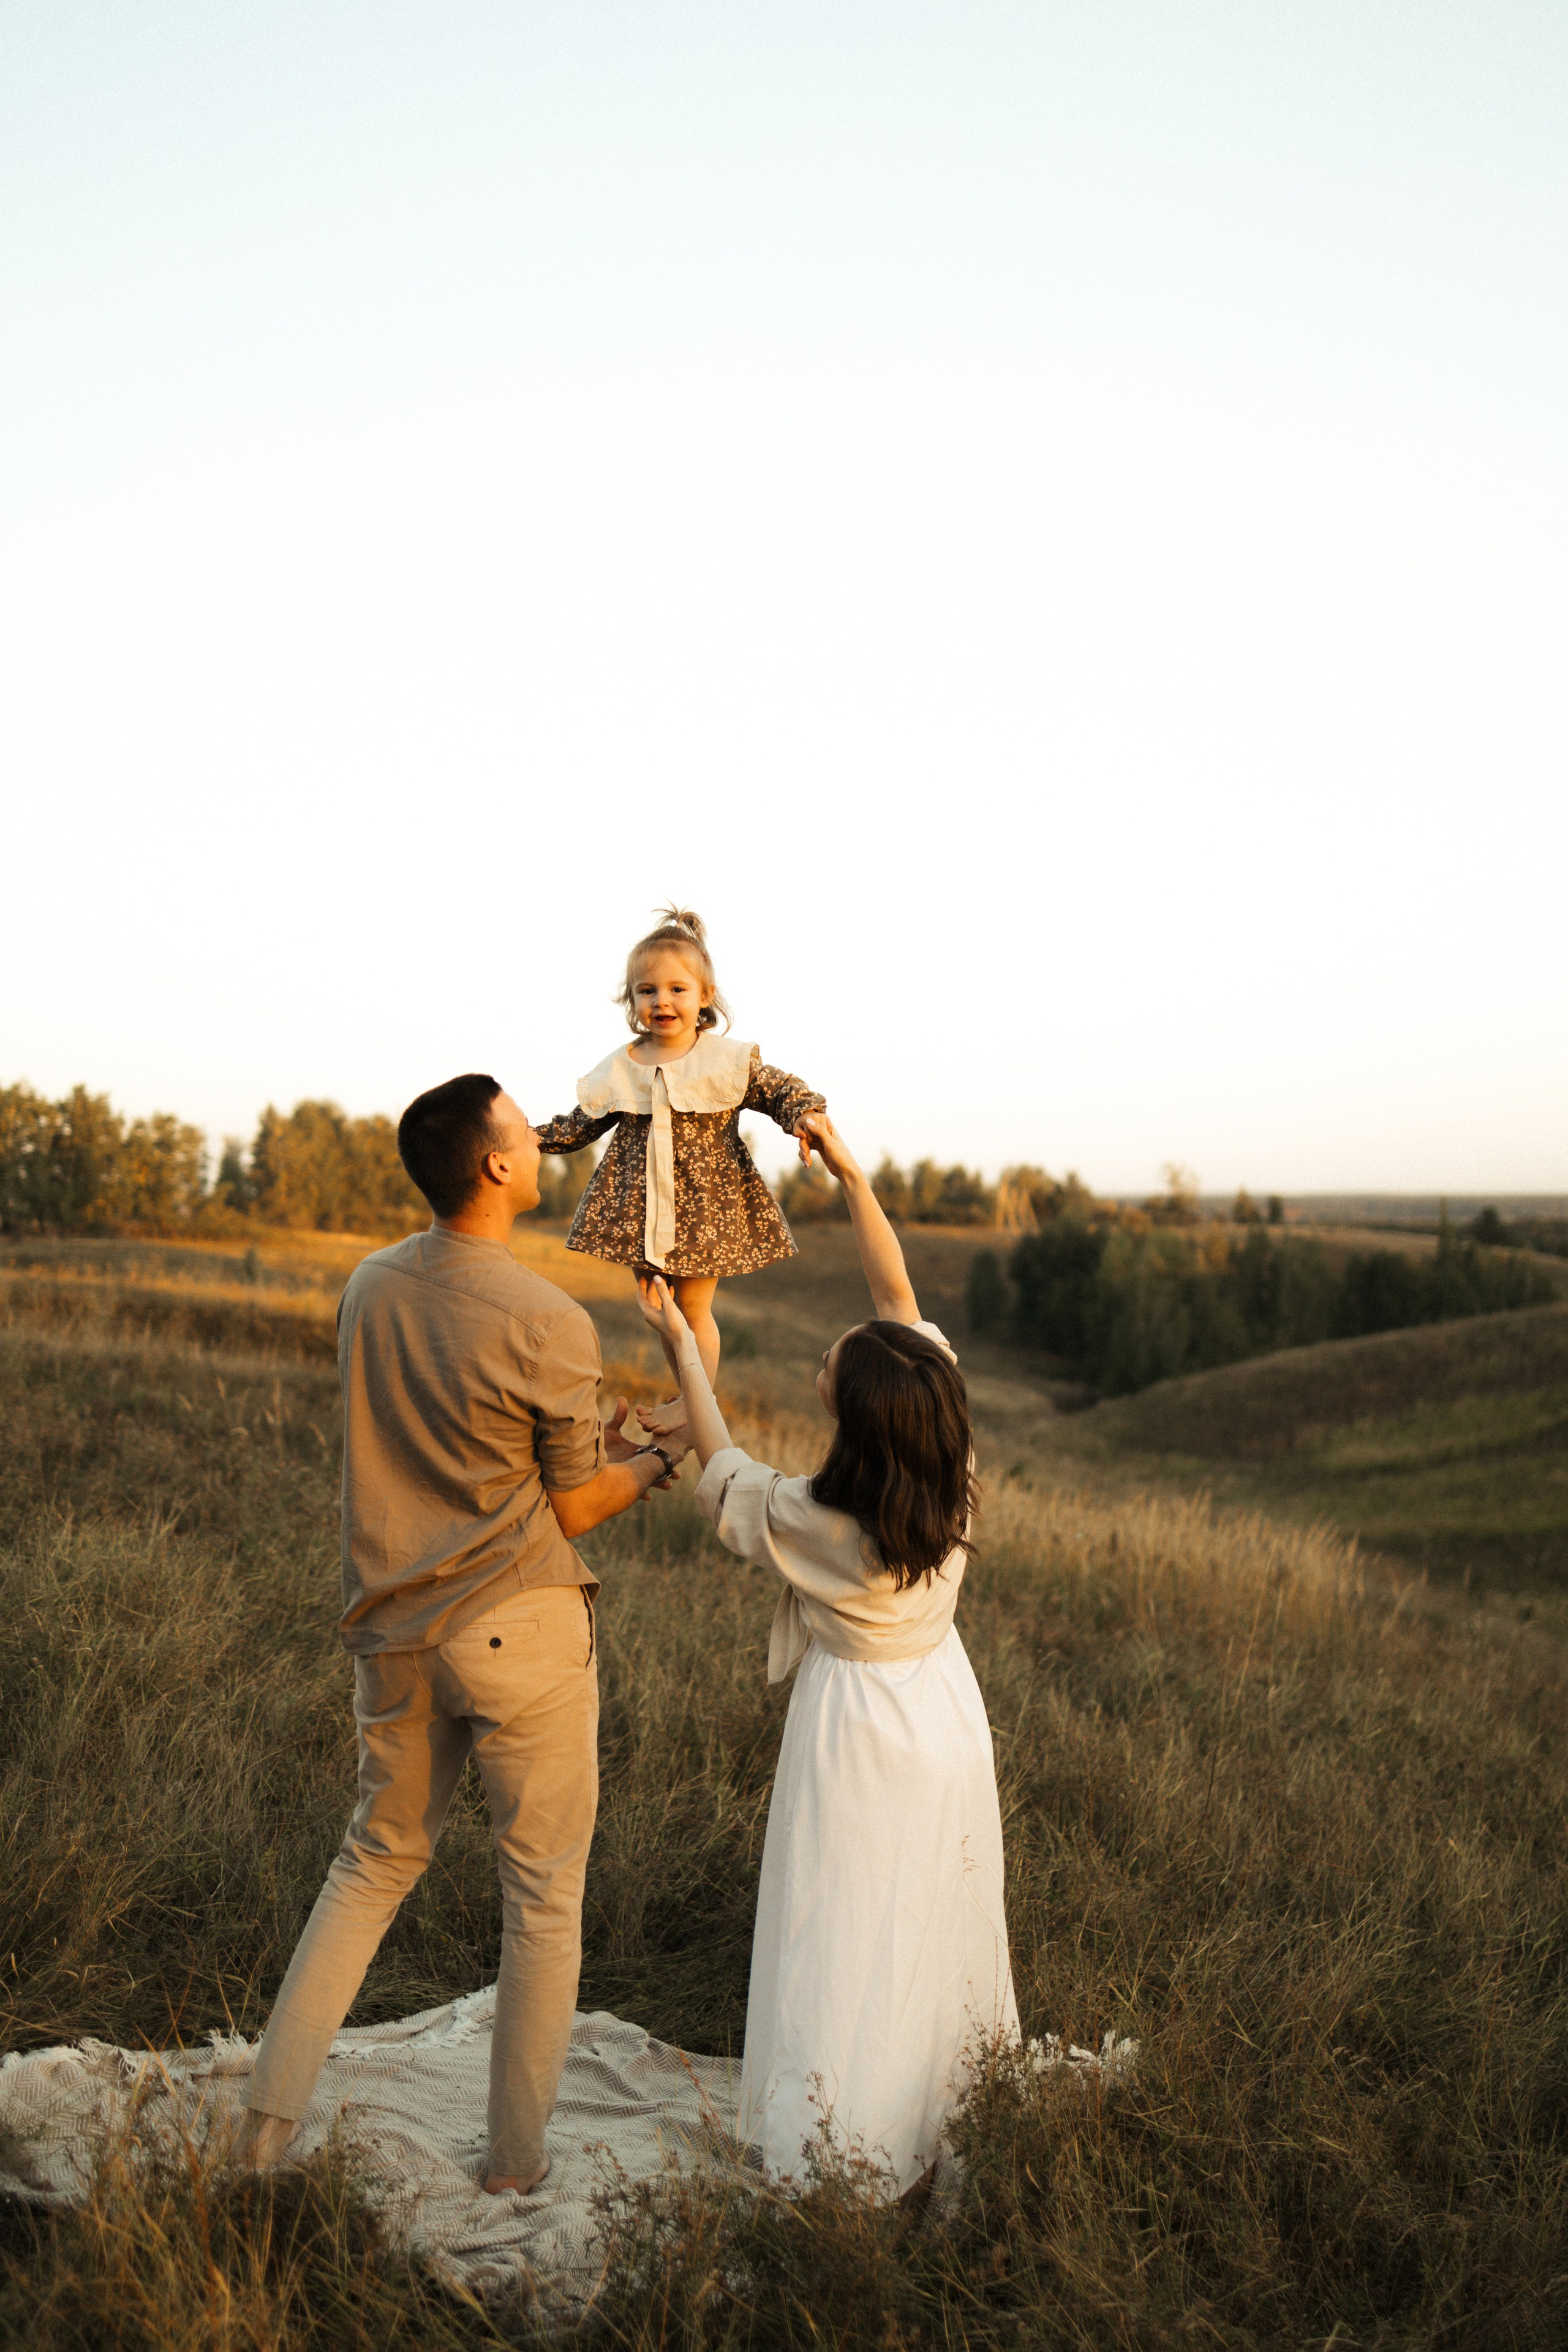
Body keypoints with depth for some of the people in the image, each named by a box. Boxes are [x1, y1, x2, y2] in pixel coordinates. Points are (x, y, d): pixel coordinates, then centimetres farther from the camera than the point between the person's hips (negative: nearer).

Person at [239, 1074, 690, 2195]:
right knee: (545, 1888, 12)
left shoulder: (369, 1287, 1)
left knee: (378, 1859, 24)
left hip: (396, 1629, 6)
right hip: (520, 1630, -6)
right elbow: (574, 1508, -9)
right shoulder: (550, 1325, -19)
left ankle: (273, 2110, 24)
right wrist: (648, 1468, 11)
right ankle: (518, 2152, 25)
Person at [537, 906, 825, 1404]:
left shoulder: (730, 1061, -6)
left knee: (693, 1306, 1)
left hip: (707, 1203, -4)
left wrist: (806, 1118, -24)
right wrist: (533, 1138, 4)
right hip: (641, 1204, 4)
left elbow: (783, 1091, -5)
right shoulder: (619, 1069, 3)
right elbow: (582, 1123, 13)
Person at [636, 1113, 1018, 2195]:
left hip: (857, 1728, -5)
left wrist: (681, 1341, 4)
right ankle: (955, 2115, 38)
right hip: (947, 1713, 6)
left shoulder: (812, 1522, -27)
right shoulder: (955, 1473, -17)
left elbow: (719, 1465, -6)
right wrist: (845, 1164, -8)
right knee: (940, 1927, 21)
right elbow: (896, 1289, -12)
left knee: (847, 1948, 7)